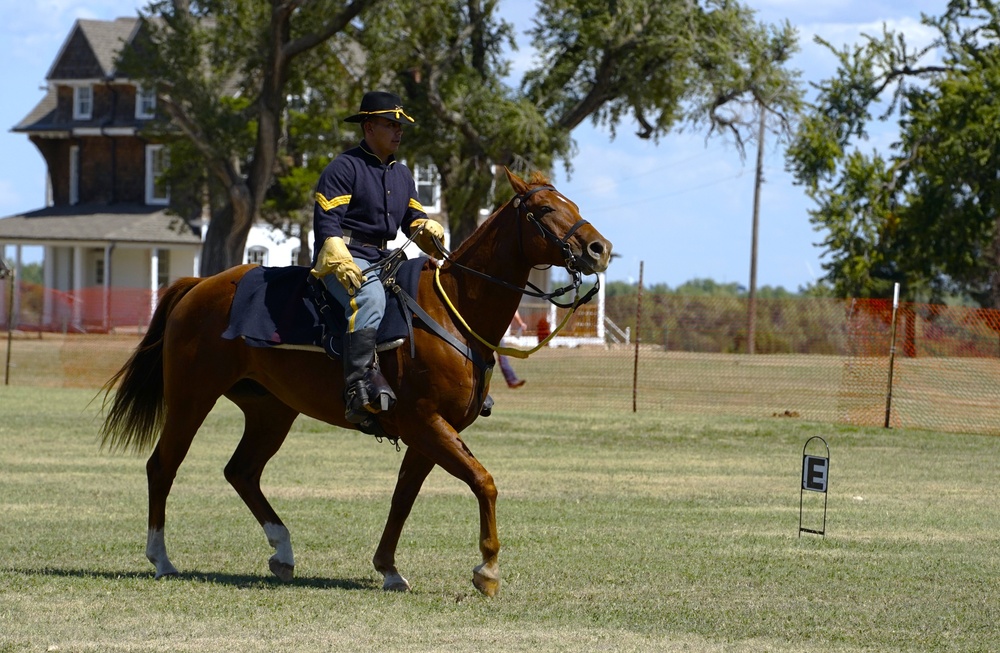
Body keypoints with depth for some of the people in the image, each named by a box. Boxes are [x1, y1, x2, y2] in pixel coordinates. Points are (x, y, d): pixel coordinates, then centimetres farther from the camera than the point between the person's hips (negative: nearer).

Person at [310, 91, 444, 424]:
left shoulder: (401, 174, 21)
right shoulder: (344, 168, -4)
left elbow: (413, 217, 24)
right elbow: (326, 220, -12)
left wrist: (427, 228, -1)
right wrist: (341, 261, -27)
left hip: (382, 259, 9)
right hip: (342, 257, -9)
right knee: (370, 297, -38)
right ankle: (359, 386, -48)